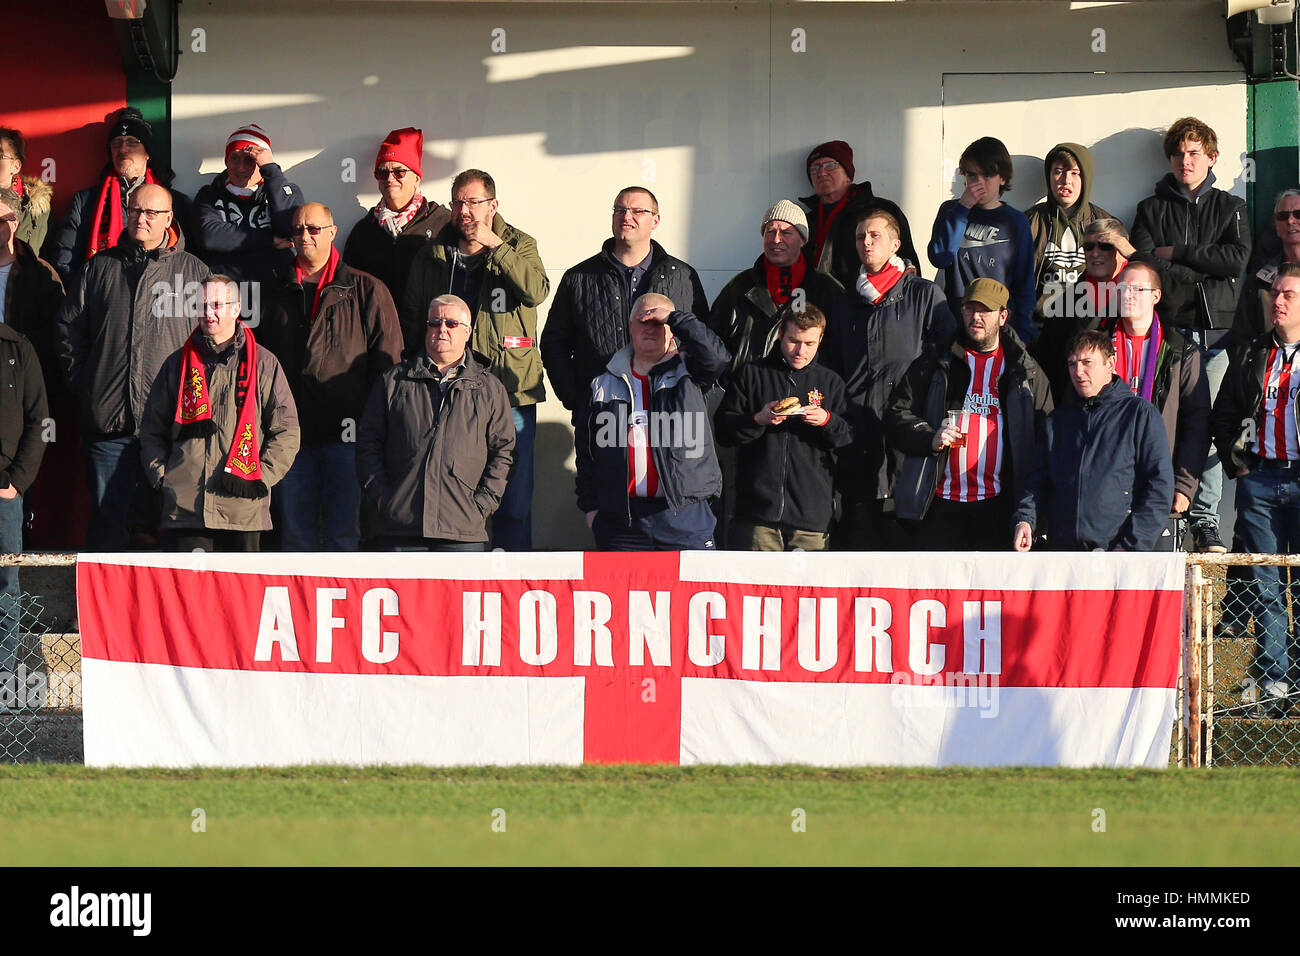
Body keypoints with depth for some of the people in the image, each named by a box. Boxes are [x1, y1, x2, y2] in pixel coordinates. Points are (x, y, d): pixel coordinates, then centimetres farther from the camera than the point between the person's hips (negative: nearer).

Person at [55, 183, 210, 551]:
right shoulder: (99, 268, 13)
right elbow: (68, 329, 16)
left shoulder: (194, 272, 7)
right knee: (107, 517, 3)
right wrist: (80, 381, 5)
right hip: (107, 418, 2)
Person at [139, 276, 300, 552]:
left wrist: (261, 477, -5)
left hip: (242, 508, -1)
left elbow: (286, 432, 7)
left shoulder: (263, 364, 8)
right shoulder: (178, 364, 15)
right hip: (184, 506, 1)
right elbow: (151, 432, 18)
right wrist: (161, 477, 3)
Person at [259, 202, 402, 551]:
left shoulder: (366, 290, 6)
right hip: (293, 432, 4)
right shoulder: (282, 294, 16)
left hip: (346, 431, -4)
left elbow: (387, 362, 2)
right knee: (296, 536, 4)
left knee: (343, 536, -5)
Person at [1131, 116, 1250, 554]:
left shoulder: (1229, 208, 17)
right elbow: (1145, 266, 0)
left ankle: (1205, 521, -4)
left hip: (1216, 330, 1)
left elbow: (1237, 258, -1)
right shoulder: (1152, 209, 15)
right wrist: (1203, 269, -5)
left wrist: (1175, 253, -2)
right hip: (1168, 328, -1)